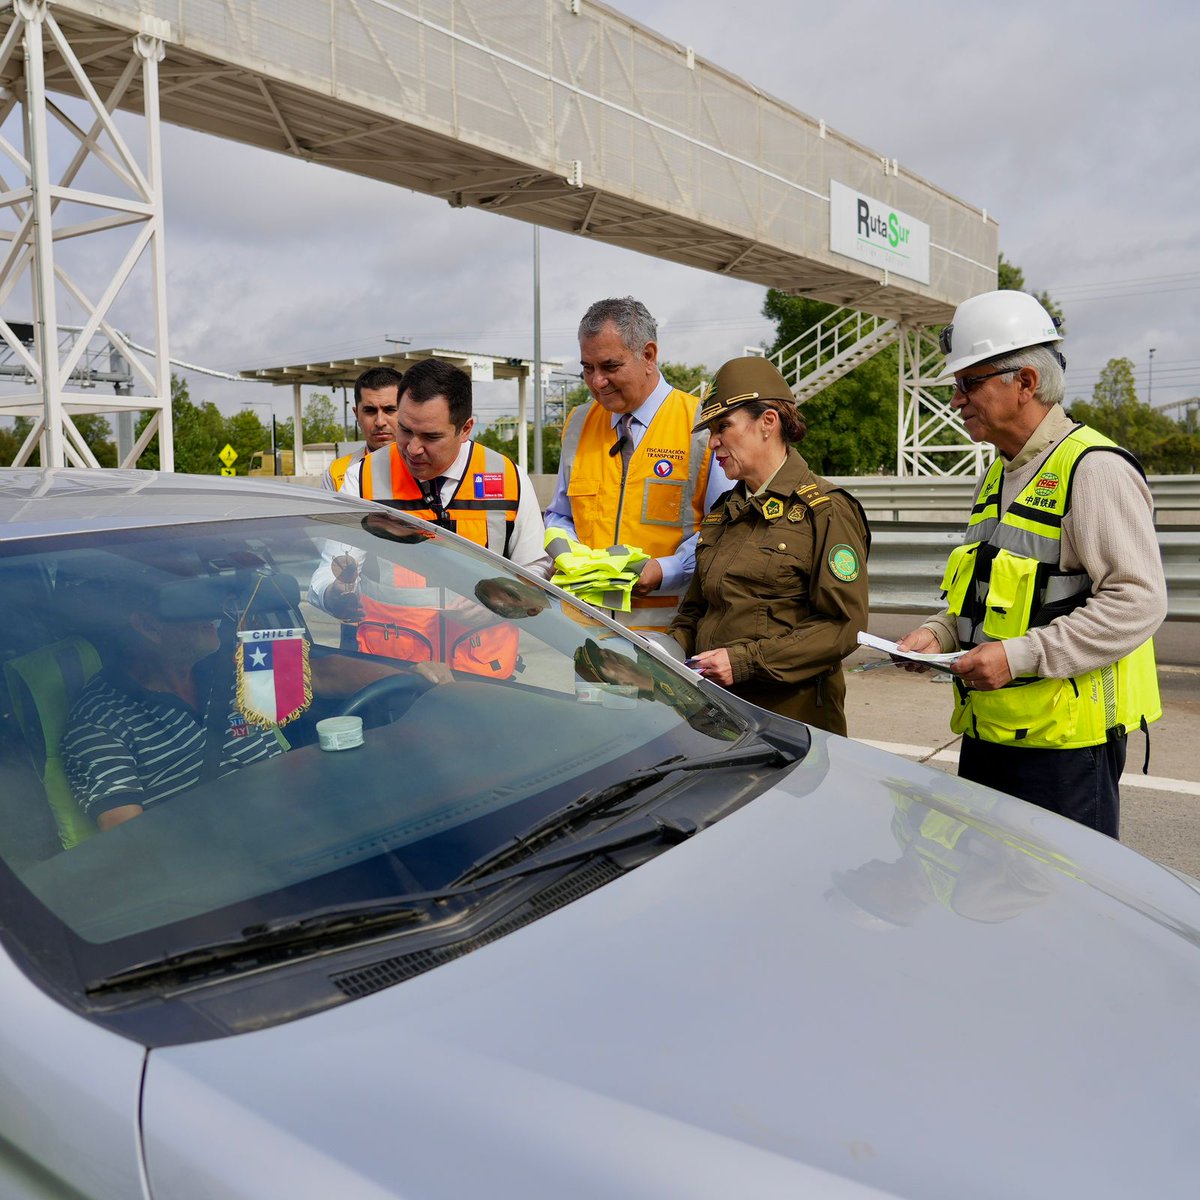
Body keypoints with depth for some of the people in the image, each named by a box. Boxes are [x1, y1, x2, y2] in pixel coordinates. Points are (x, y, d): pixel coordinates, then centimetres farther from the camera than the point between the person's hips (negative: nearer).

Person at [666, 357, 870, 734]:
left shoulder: (825, 510, -9)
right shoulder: (724, 511, 15)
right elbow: (695, 608, 19)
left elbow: (844, 625, -15)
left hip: (792, 714, -6)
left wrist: (746, 661, -21)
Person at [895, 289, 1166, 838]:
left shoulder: (1094, 468, -14)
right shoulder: (998, 477, 15)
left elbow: (1138, 600, -20)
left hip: (1065, 737, -9)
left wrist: (1021, 656, -24)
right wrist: (940, 633, 7)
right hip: (988, 731, 9)